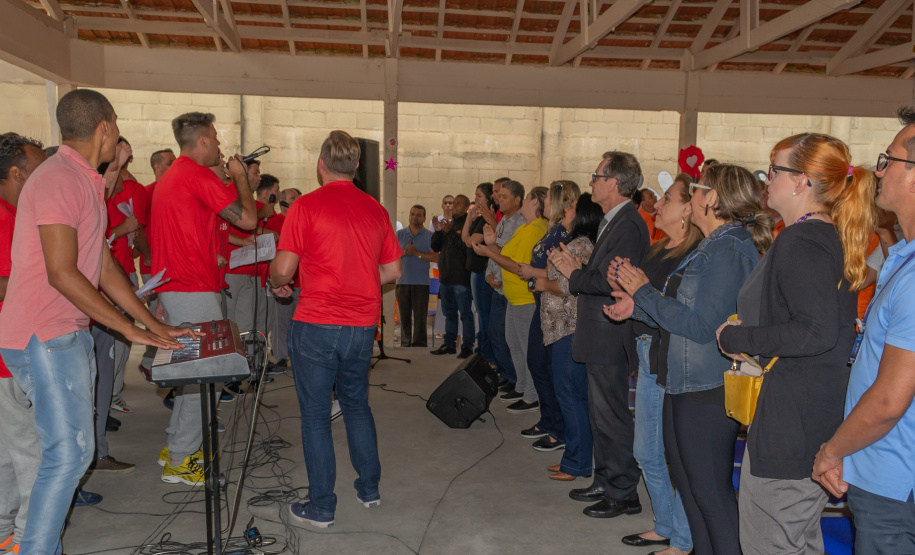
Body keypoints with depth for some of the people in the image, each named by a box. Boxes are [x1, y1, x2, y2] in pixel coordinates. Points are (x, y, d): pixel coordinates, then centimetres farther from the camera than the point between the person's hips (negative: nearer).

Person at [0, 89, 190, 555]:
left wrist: (153, 324, 13)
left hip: (67, 335, 10)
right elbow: (62, 274, -22)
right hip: (43, 339, -10)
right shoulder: (58, 179, -16)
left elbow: (103, 266, 17)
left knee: (69, 448, 13)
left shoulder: (85, 182, 16)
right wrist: (132, 330, -17)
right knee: (69, 452, -7)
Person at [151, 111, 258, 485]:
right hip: (194, 290, -10)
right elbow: (247, 219, -14)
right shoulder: (198, 175, -14)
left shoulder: (168, 177, 18)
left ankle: (175, 445, 28)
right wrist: (240, 177, -1)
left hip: (171, 284, 10)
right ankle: (181, 461, 3)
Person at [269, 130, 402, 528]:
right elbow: (393, 271, 9)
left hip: (317, 325, -5)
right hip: (363, 324, 5)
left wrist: (277, 284, 12)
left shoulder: (307, 205, -9)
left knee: (316, 414, 7)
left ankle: (321, 507, 15)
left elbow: (283, 269, -10)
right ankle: (369, 489, 30)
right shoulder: (376, 209, 5)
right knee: (357, 404, 21)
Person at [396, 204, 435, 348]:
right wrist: (404, 252, -12)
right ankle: (405, 344, 16)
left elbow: (435, 257, -8)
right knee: (404, 316, 8)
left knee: (420, 316, -4)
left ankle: (419, 345, 3)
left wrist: (417, 253, -15)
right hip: (402, 282, 3)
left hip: (421, 282, -3)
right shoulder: (400, 234, 11)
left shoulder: (429, 236, 2)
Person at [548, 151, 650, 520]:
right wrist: (577, 268, 2)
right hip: (600, 338, 11)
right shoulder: (612, 221, 14)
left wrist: (574, 274, -12)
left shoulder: (628, 225, -19)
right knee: (601, 414, 19)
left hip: (611, 340, -11)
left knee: (612, 417, 1)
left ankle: (624, 493, 15)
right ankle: (605, 482, 32)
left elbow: (611, 283, -25)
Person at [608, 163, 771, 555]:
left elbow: (702, 326, -23)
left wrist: (644, 292, -15)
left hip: (707, 394, -10)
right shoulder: (711, 248, 15)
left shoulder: (729, 250, -18)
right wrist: (637, 307, 7)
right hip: (687, 388, 10)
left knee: (711, 493, 2)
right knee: (692, 488, 20)